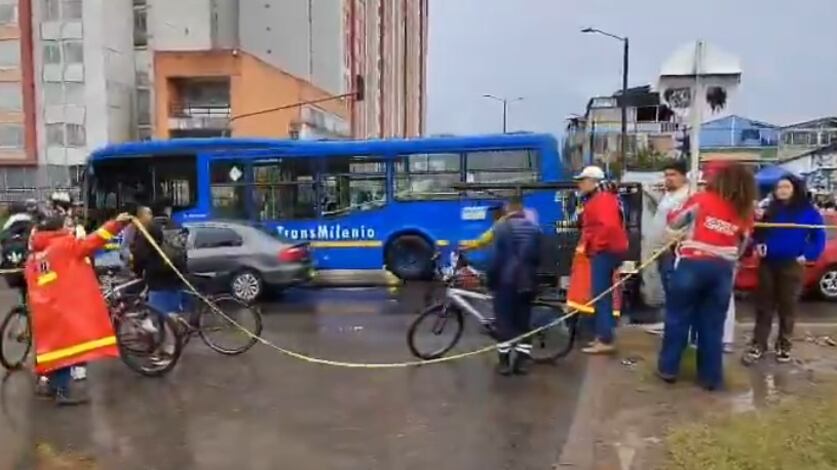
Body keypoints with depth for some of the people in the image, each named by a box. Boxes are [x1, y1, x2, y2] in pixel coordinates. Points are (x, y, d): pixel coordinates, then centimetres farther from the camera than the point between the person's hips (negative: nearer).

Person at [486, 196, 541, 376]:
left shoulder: (501, 227, -7)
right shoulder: (535, 228, 8)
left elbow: (497, 257, -11)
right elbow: (538, 255, 11)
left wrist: (491, 279, -2)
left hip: (506, 280, -4)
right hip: (528, 281, 4)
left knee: (504, 320, 3)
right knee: (524, 320, 11)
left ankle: (504, 361, 4)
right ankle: (522, 360, 11)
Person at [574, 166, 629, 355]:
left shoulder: (603, 199, -15)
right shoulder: (597, 199, 18)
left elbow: (609, 226, -29)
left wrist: (596, 246, -20)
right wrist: (586, 245, 11)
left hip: (605, 252, -11)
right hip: (604, 251, 11)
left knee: (601, 295, -10)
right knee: (602, 295, 13)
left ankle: (605, 341, -8)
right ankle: (602, 335, 21)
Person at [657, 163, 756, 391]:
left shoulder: (701, 199, -2)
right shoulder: (745, 213, 6)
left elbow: (674, 222, 7)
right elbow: (741, 246, 10)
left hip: (692, 264, -2)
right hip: (722, 270, 3)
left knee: (677, 318, 9)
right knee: (713, 325, 10)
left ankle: (668, 369, 15)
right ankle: (711, 377, 16)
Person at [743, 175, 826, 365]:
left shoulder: (808, 211, -2)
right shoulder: (771, 209, 8)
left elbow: (819, 237, 0)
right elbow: (759, 231, 18)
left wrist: (808, 256, -10)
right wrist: (758, 244, 0)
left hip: (792, 266, -3)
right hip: (768, 264, 3)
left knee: (787, 307, 7)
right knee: (764, 305, 4)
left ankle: (784, 346, 20)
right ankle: (758, 345, 8)